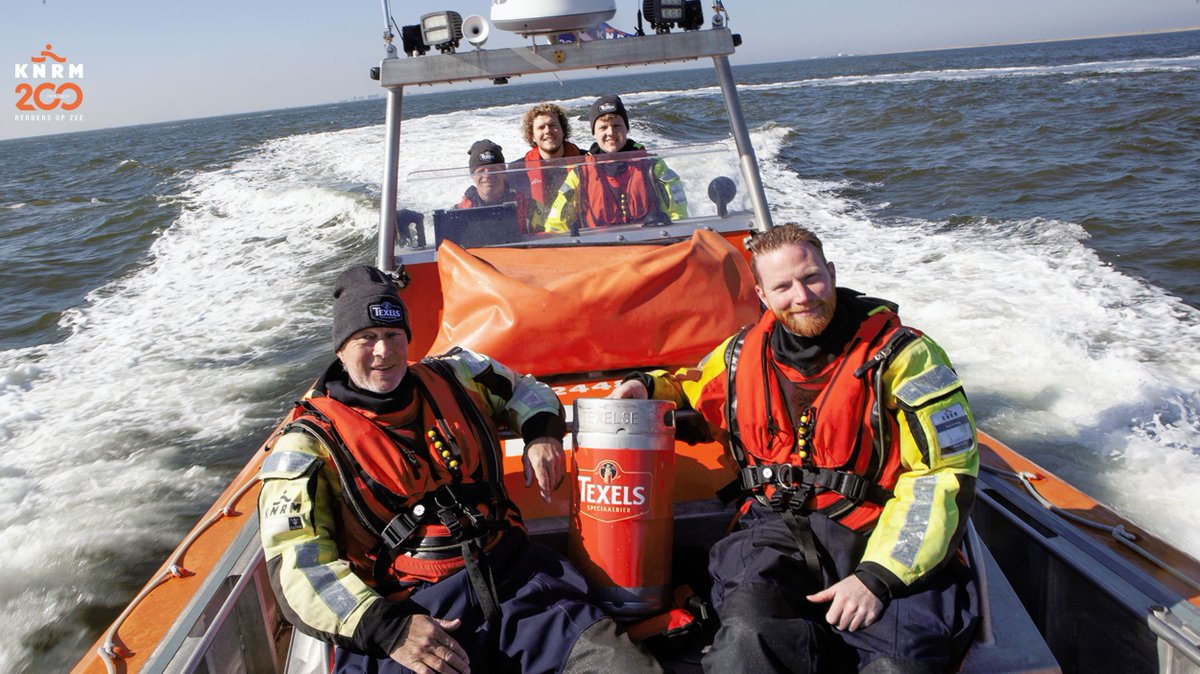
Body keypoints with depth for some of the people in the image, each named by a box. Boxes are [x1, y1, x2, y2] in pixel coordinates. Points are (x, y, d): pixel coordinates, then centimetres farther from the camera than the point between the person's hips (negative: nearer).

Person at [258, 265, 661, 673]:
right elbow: (298, 565, -5)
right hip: (412, 609, -2)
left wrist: (541, 434, 10)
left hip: (513, 578, 3)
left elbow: (523, 389, 33)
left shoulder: (454, 379, 15)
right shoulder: (311, 444, 3)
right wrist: (387, 628, -18)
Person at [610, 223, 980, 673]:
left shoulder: (902, 355, -3)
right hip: (777, 532, 2)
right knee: (749, 632, -31)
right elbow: (691, 393, 32)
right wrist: (645, 387, 8)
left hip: (874, 538, -1)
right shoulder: (743, 355, 10)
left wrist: (878, 576, -14)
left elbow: (946, 474, -6)